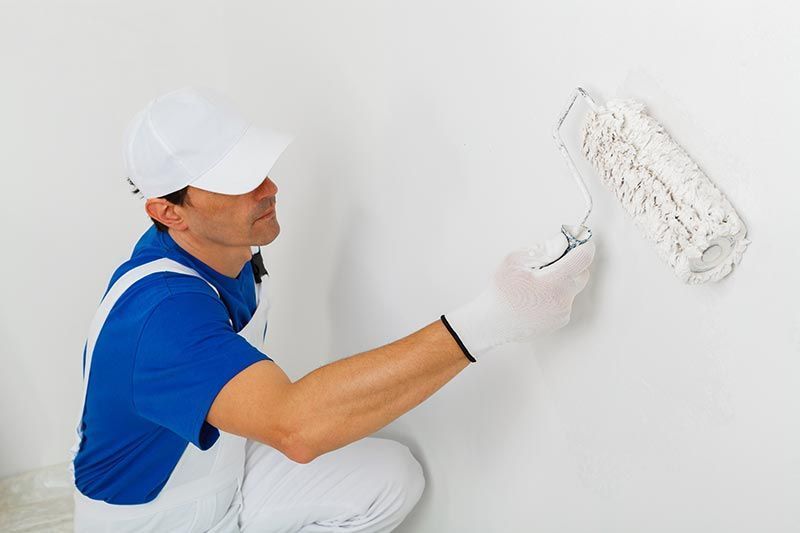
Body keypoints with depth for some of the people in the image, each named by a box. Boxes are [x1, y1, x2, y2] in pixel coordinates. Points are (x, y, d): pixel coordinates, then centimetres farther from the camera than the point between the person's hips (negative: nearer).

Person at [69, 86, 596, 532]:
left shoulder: (229, 248, -8)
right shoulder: (161, 309, -37)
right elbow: (295, 425, -52)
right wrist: (487, 320, -55)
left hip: (226, 473, 7)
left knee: (392, 477, -6)